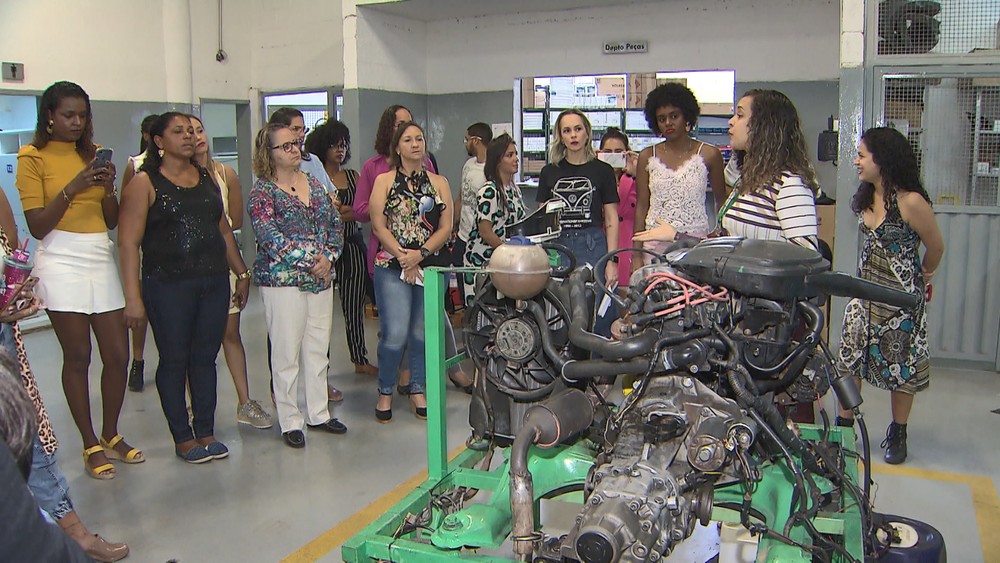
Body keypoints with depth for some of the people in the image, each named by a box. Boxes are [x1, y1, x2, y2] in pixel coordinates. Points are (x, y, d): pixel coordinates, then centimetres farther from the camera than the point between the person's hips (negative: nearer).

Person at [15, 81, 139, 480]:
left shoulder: (93, 154, 15)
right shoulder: (33, 158, 0)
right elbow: (37, 226, -7)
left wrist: (108, 188, -5)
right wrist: (73, 188, -16)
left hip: (101, 259, 5)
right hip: (62, 262, -5)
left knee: (118, 355, 3)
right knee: (77, 357, 0)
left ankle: (111, 435, 21)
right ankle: (90, 446, 12)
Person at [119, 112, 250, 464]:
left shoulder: (207, 178, 14)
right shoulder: (144, 183, -3)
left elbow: (224, 230, 21)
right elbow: (128, 242, -8)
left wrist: (241, 273, 19)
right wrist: (133, 297, -15)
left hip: (215, 283, 5)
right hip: (168, 286, -5)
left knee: (205, 358, 10)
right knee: (174, 361, 4)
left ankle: (206, 432, 21)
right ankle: (183, 438, 15)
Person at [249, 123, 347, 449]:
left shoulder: (314, 184, 12)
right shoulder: (262, 192, -6)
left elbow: (335, 224, 11)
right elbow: (271, 238, -16)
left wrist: (328, 257, -5)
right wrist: (310, 259, -17)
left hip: (321, 279, 6)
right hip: (282, 281, -6)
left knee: (318, 349, 11)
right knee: (286, 352, 0)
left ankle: (318, 413, 23)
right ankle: (290, 421, 11)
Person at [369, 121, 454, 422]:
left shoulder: (439, 183, 12)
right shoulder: (385, 181, 6)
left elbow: (446, 228, 3)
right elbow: (379, 226, -2)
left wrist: (420, 254, -10)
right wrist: (402, 255, -13)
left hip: (430, 268, 3)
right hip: (392, 269, -2)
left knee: (423, 333, 6)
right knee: (395, 334, -9)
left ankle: (418, 390, 22)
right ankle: (385, 392, 10)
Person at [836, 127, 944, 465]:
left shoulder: (910, 201, -19)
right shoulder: (865, 197, 3)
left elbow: (936, 248, -5)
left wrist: (922, 276, 12)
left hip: (902, 295, -6)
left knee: (902, 364, 7)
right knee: (850, 357, 6)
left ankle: (897, 434, 24)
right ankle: (843, 424, 18)